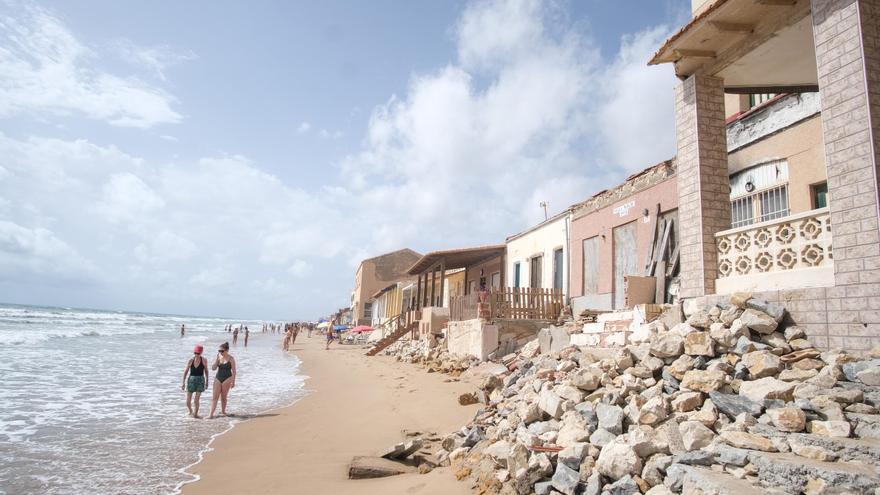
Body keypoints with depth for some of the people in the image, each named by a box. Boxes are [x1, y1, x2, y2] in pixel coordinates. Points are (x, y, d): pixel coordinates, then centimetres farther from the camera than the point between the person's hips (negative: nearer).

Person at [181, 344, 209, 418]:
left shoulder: (203, 360, -6)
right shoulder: (190, 360, -4)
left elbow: (206, 371, 4)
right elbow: (186, 371, 3)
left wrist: (207, 381, 7)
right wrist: (183, 382, 3)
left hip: (200, 380, -1)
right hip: (191, 379, 1)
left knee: (197, 399, -2)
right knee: (188, 400, 4)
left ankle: (195, 414, 16)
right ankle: (191, 411, 32)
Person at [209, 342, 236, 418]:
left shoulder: (231, 359, -7)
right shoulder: (218, 357, 5)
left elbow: (234, 371, -5)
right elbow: (213, 368, -2)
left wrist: (233, 382, -7)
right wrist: (217, 359, -11)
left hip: (227, 379, -3)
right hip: (218, 378, 3)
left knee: (223, 397, 6)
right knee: (215, 397, -3)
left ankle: (223, 412, 24)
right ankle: (211, 414, -4)